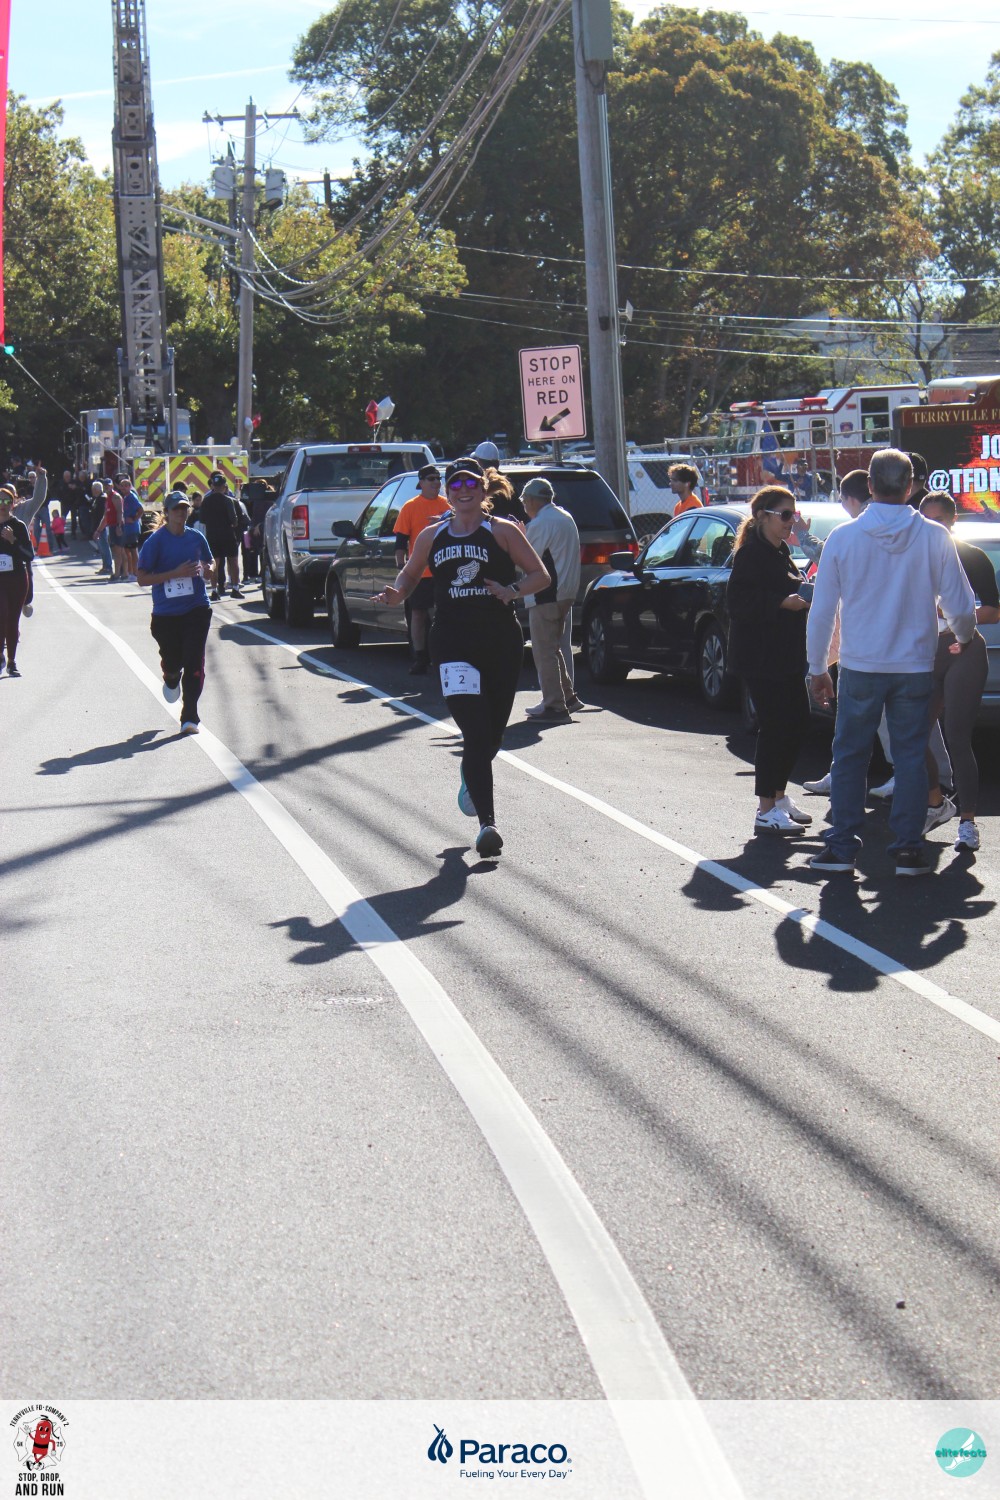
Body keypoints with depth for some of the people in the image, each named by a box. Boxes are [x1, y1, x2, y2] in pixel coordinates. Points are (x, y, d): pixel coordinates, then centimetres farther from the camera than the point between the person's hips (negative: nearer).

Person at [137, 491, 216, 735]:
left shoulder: (196, 538, 6)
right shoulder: (155, 541, -6)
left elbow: (210, 569, 21)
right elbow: (143, 579, -9)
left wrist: (206, 570, -5)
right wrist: (176, 573, -18)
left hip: (196, 610, 2)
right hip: (166, 613, -2)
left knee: (194, 664, -8)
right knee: (172, 662, 9)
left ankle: (189, 717, -3)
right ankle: (171, 681, 48)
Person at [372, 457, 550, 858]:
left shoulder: (501, 531, 2)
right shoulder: (432, 536, 10)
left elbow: (540, 575, 2)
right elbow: (409, 575, 21)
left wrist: (513, 590, -18)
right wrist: (396, 594, -2)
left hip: (501, 643, 0)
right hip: (452, 644, 0)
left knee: (492, 734, 11)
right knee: (475, 733, -13)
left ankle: (471, 778, 46)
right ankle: (487, 823, -15)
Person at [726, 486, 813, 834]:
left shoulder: (780, 552, 17)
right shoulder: (751, 554, -13)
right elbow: (738, 601, -22)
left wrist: (802, 599, 9)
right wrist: (782, 602, -27)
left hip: (785, 655, 10)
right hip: (760, 657, -10)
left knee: (796, 722, 12)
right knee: (775, 726, -8)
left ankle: (779, 798, 25)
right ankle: (766, 811, -1)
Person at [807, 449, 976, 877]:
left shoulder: (843, 537, -5)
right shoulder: (933, 537, -6)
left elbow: (821, 611, 0)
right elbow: (961, 604, -1)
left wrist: (817, 668, 10)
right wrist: (962, 638, 21)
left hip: (860, 666, 0)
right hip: (914, 666, 0)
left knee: (849, 756, 9)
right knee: (910, 757, 8)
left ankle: (842, 846, 10)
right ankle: (908, 849, 7)